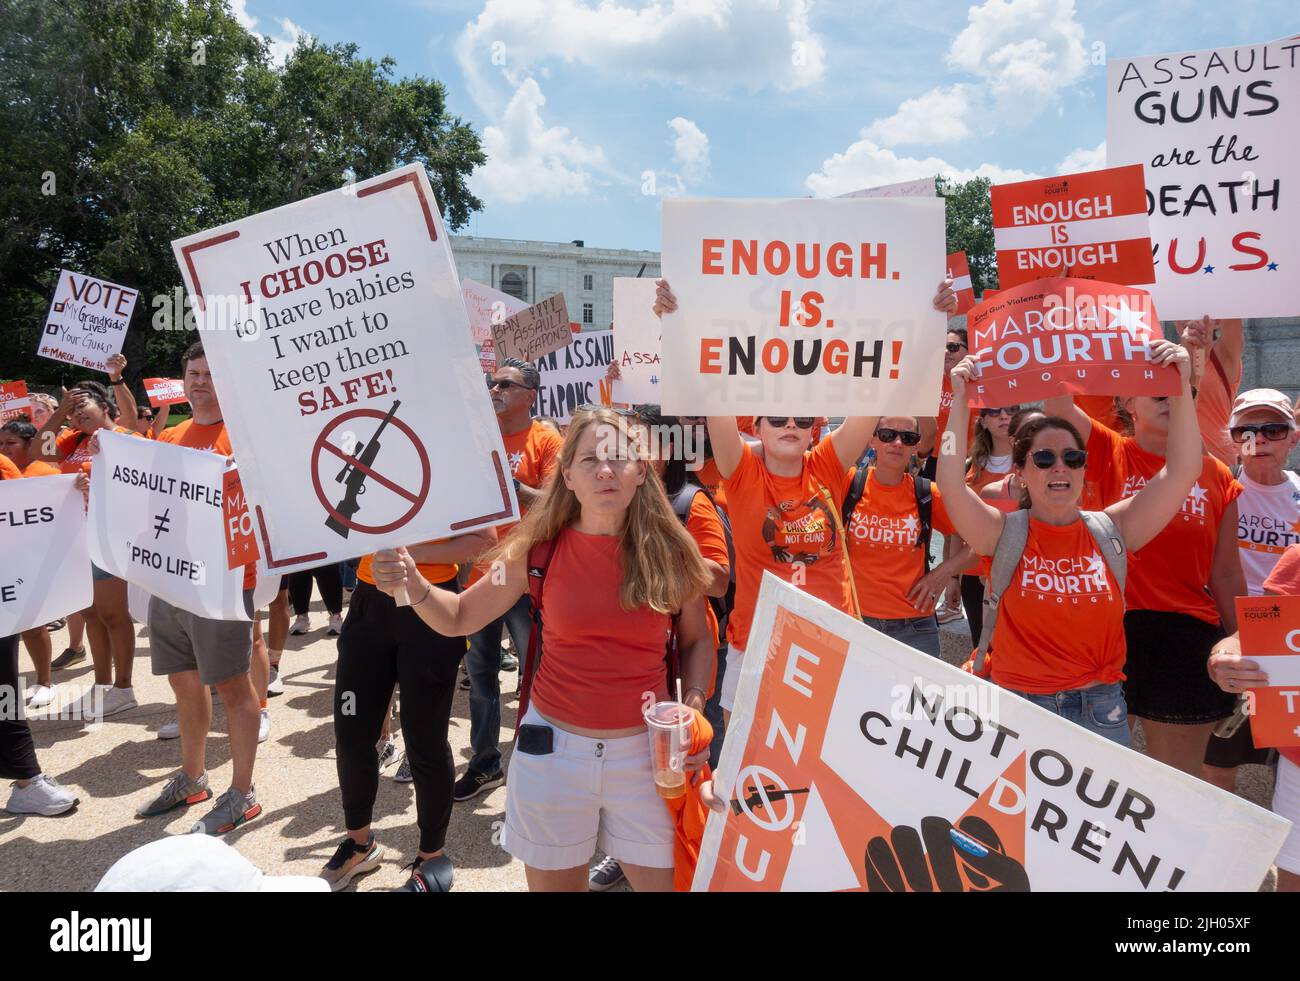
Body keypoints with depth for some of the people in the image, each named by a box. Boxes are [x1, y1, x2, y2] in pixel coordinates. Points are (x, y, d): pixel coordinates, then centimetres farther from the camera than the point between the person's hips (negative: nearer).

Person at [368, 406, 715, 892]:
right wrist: (413, 586, -16)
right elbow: (459, 618, 3)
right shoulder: (539, 548, -6)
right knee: (553, 883, 17)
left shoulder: (670, 551, -6)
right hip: (554, 748, 0)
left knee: (665, 880, 9)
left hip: (646, 752, 0)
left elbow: (697, 641, 8)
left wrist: (693, 709, -8)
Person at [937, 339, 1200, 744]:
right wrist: (960, 399, -21)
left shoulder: (1113, 530, 0)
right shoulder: (1005, 535, -6)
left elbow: (1183, 471, -6)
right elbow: (951, 484, -21)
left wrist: (1180, 387, -12)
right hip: (1018, 707, -2)